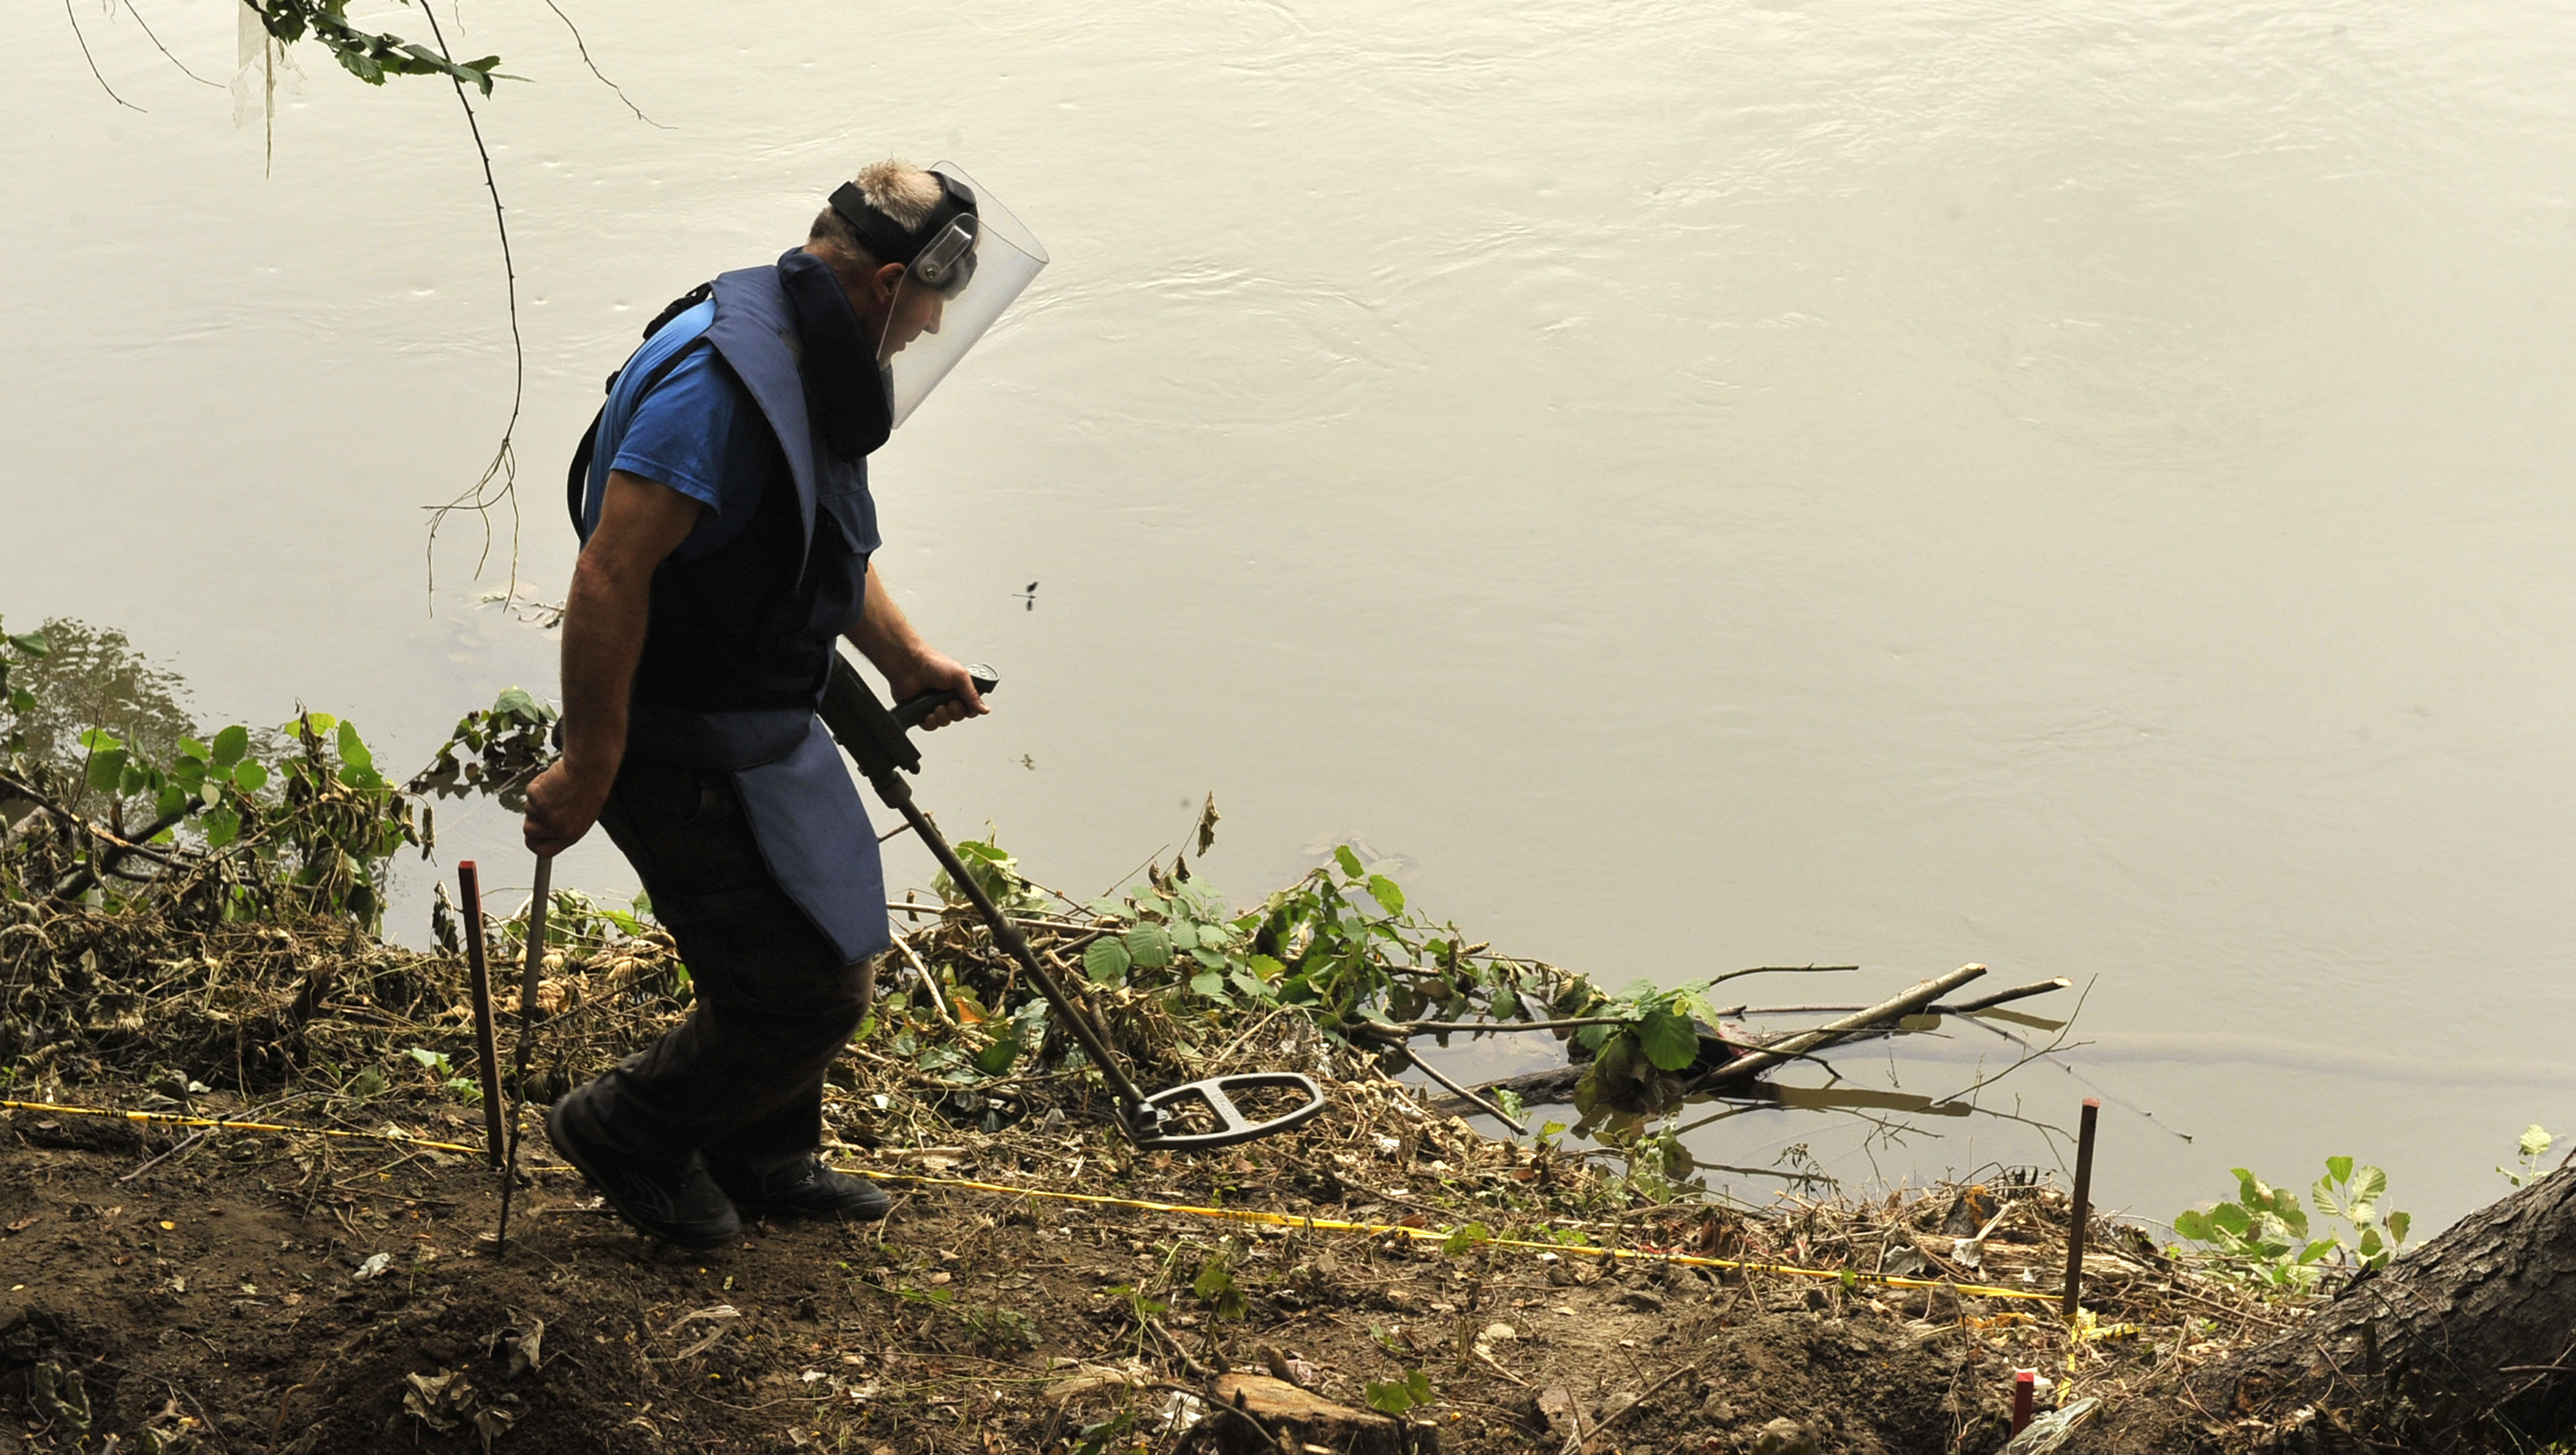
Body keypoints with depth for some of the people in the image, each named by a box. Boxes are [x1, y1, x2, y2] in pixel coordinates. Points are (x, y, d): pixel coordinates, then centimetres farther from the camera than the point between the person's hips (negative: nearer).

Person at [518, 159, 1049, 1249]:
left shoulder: (814, 361, 8)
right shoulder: (720, 376, -27)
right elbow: (610, 575, -29)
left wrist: (904, 657, 30)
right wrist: (586, 769, -26)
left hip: (759, 731, 10)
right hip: (686, 756, -10)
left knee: (824, 947, 22)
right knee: (812, 986, -4)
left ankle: (765, 1160, 43)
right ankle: (625, 1132, 18)